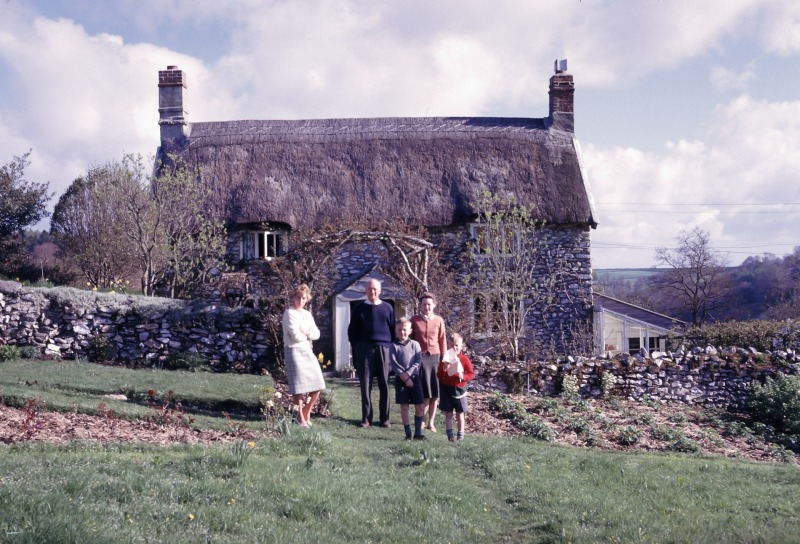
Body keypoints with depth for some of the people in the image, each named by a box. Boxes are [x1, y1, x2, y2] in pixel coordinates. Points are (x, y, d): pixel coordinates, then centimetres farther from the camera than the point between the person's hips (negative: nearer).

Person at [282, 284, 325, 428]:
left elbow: (317, 333, 8)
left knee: (317, 385, 4)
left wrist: (307, 333, -10)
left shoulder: (307, 314, 15)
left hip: (307, 350, 7)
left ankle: (307, 412, 21)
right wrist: (307, 335, 1)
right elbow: (296, 336, -16)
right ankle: (300, 417, 7)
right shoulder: (289, 313, -8)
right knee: (299, 385, -4)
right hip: (294, 350, -7)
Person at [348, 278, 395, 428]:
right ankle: (366, 417, 6)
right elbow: (352, 330, 12)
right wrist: (356, 348, 3)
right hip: (364, 350, 0)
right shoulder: (359, 308, 9)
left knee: (384, 385, 0)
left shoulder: (387, 308, 10)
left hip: (383, 349, 0)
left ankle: (385, 418, 5)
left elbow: (393, 329, 12)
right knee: (365, 385, 0)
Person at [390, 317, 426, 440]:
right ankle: (408, 434, 8)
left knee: (419, 407, 0)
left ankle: (418, 432, 10)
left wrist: (407, 373, -15)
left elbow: (418, 362, -3)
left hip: (414, 378, 1)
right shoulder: (394, 346, 1)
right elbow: (394, 364, -6)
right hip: (400, 379, -1)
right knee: (404, 407, 2)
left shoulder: (415, 344, 3)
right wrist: (404, 377, -15)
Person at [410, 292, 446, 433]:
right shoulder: (414, 320, 1)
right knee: (425, 392, -5)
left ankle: (431, 422, 13)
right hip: (420, 357, -2)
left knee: (435, 392, 3)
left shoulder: (439, 320, 6)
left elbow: (442, 341, 8)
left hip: (435, 357, 2)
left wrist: (444, 359, 5)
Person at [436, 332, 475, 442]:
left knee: (460, 413, 8)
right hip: (446, 389, 1)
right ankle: (450, 434, 8)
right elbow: (439, 375, 0)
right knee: (448, 413, 3)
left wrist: (463, 376, -22)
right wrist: (443, 369, -20)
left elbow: (471, 374, -4)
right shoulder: (445, 359, 0)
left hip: (459, 389, -1)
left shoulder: (464, 359, -4)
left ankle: (460, 434, 17)